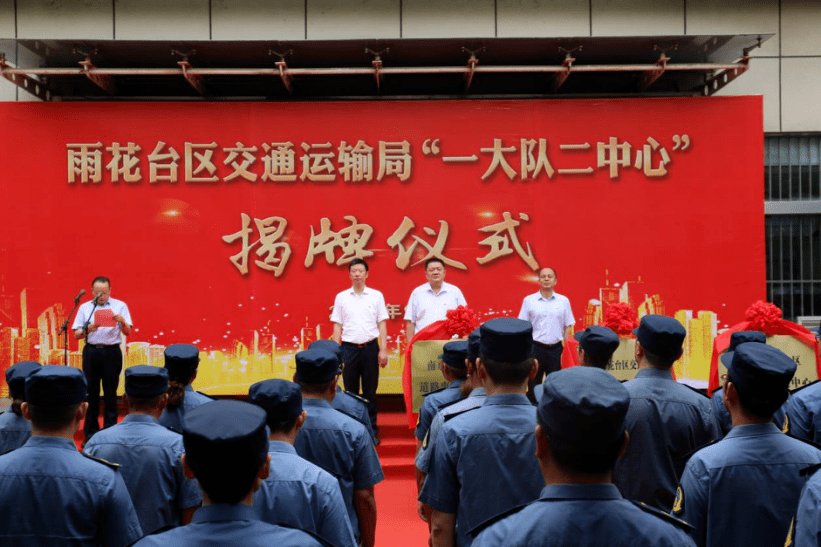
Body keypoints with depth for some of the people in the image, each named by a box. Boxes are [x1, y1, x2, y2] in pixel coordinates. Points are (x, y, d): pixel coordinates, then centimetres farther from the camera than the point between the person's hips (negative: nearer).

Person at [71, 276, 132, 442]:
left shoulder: (120, 306, 3)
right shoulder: (85, 308, 8)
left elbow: (127, 332, -2)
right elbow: (76, 334, 6)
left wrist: (123, 322, -23)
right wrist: (88, 329, -15)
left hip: (111, 352, -2)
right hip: (91, 352, 2)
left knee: (110, 392, 1)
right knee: (91, 391, 6)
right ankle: (90, 431, 16)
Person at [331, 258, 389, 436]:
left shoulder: (376, 296, 5)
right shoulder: (341, 297, 6)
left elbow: (382, 324, 5)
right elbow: (337, 326, 7)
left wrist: (383, 350, -2)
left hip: (370, 347, 0)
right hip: (349, 348, 0)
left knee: (370, 391, 4)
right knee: (350, 392, 6)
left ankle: (372, 430, 13)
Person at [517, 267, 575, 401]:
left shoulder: (563, 301, 5)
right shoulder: (529, 300, 2)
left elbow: (568, 327, 7)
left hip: (556, 348, 1)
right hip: (536, 348, -1)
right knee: (533, 384, 4)